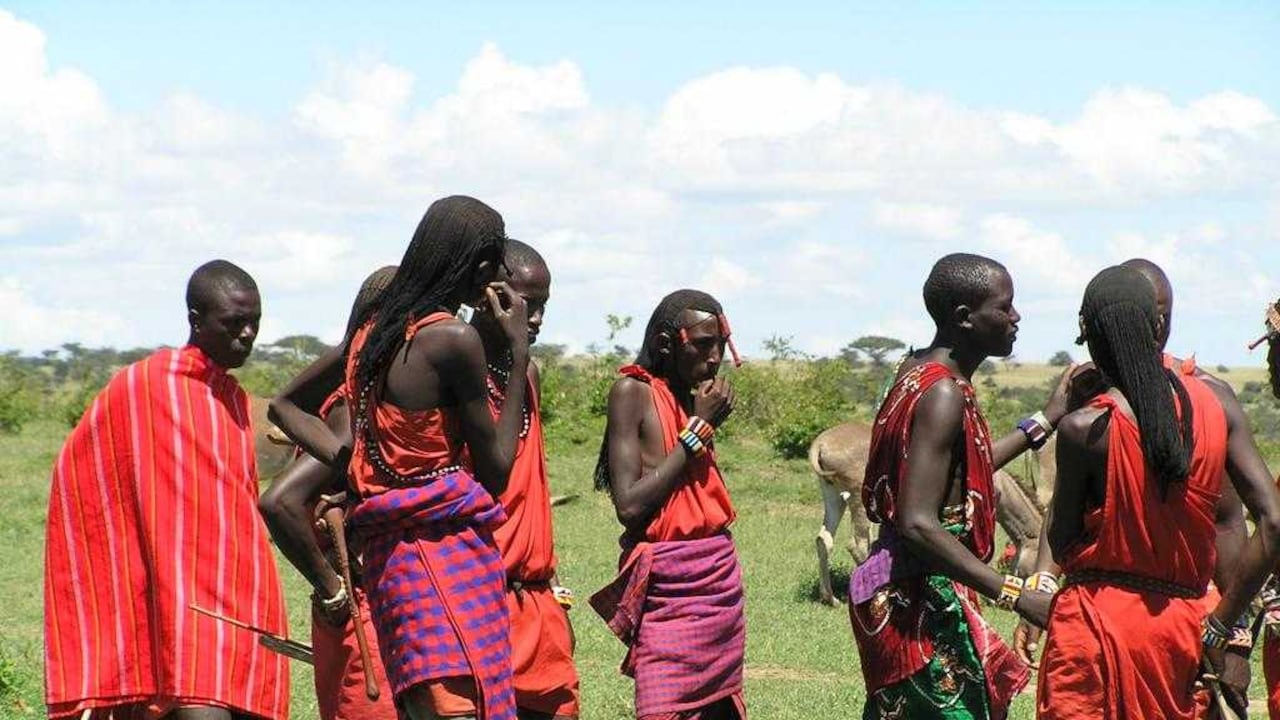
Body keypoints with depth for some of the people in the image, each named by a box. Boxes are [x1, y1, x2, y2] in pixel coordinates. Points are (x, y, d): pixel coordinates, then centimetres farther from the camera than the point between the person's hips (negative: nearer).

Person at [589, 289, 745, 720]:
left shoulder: (696, 398, 12)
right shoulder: (633, 392, -6)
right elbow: (629, 505, -14)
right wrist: (698, 430, -10)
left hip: (721, 579, 7)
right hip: (668, 590, -7)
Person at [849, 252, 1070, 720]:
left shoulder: (918, 371, 11)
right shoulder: (944, 396, -19)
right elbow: (919, 524, -27)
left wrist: (1045, 420, 22)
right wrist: (1014, 594, -27)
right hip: (924, 599, -10)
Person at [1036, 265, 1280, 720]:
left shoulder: (1085, 429, -12)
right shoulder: (1217, 402, 0)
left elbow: (1062, 548, -1)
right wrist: (1218, 627, 2)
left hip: (1096, 622, -4)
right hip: (1181, 628, 4)